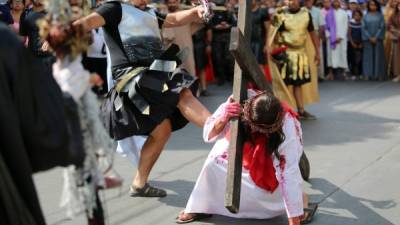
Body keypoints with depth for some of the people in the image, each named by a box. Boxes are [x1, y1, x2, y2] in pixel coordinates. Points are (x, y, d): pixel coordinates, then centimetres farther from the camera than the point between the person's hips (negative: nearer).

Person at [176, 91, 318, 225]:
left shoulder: (287, 127, -42)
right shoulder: (239, 103, -38)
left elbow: (289, 174, -39)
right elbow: (209, 135, -29)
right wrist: (223, 119, -51)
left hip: (273, 154, -3)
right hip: (245, 144, 3)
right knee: (215, 162, -14)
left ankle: (300, 200, 0)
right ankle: (200, 206, 6)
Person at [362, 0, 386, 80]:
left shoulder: (380, 15, 3)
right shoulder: (366, 16, 5)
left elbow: (382, 27, -3)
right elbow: (363, 27, 0)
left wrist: (376, 37, -12)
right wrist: (370, 38, -10)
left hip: (378, 39, -1)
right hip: (368, 39, 1)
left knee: (378, 56, -1)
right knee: (369, 56, 0)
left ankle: (378, 74, 1)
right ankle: (369, 74, 1)